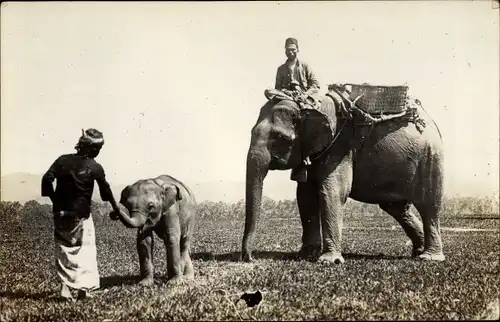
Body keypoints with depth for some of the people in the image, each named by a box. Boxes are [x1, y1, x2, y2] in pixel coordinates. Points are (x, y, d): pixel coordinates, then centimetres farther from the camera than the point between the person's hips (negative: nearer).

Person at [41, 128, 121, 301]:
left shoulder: (63, 160, -1)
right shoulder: (95, 168, -9)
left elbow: (47, 179, -8)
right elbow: (105, 189, 2)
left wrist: (55, 199, 3)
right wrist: (115, 206, 18)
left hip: (60, 214, 3)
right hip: (80, 216, -3)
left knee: (63, 249, 12)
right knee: (86, 251, 9)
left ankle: (66, 286, 4)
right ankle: (85, 288, 8)